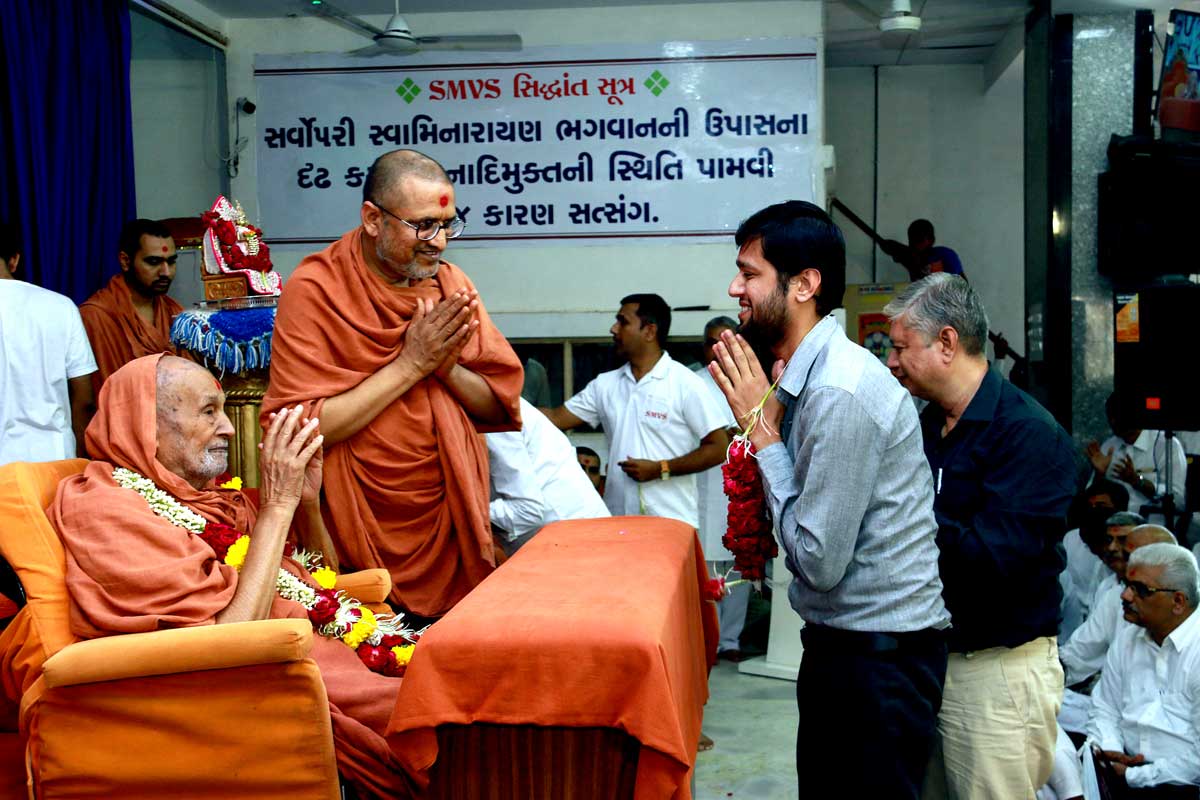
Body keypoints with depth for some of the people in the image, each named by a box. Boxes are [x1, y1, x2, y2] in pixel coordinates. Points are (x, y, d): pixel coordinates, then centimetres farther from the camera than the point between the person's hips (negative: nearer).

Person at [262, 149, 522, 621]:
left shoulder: (450, 285, 3)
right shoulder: (315, 291, -12)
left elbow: (501, 406, 2)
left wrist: (446, 366, -17)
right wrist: (409, 365, -20)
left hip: (453, 528, 4)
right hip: (363, 541, -4)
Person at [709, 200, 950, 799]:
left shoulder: (841, 394, -24)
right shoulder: (809, 377, 5)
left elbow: (818, 560, -22)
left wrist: (762, 427, -17)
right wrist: (769, 418, -2)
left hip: (878, 659, -9)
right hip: (840, 641, 9)